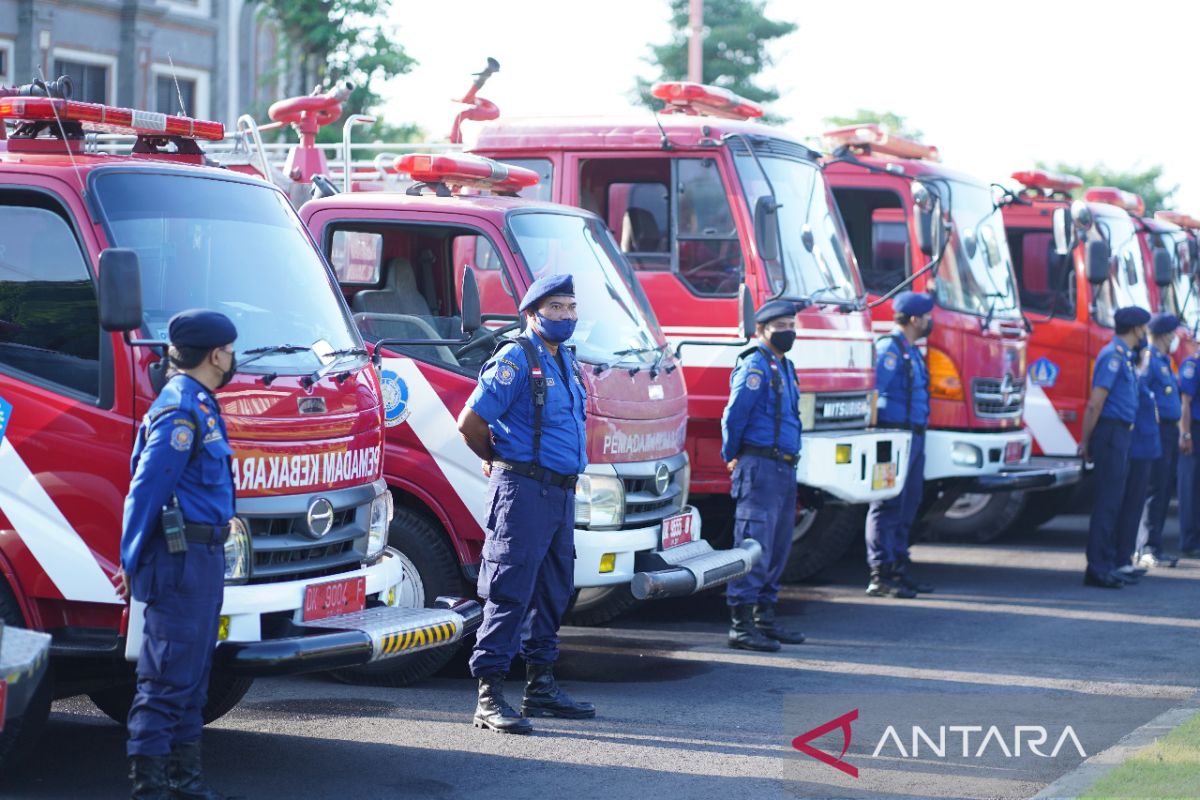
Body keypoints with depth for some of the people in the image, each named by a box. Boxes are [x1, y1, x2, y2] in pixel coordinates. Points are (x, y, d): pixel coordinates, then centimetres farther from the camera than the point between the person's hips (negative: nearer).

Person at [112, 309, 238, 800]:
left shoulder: (199, 406, 18)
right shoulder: (181, 411, -15)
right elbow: (146, 490, -17)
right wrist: (132, 562, -15)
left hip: (201, 556, 10)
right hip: (182, 557, -10)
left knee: (191, 676, 14)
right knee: (168, 677, -8)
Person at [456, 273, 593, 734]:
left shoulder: (566, 363, 16)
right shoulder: (515, 359, -10)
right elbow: (470, 422, -13)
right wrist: (497, 459, 4)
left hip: (560, 491, 9)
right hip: (523, 489, -9)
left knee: (553, 592, 14)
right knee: (511, 592, -10)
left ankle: (541, 686, 23)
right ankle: (489, 696, -10)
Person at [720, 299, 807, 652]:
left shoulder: (784, 367, 18)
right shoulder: (755, 365, -11)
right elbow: (735, 414, -14)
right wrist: (732, 456, -3)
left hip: (784, 468, 9)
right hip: (760, 467, -9)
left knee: (778, 546, 13)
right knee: (755, 544, -11)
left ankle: (765, 617, 21)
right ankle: (741, 624, -10)